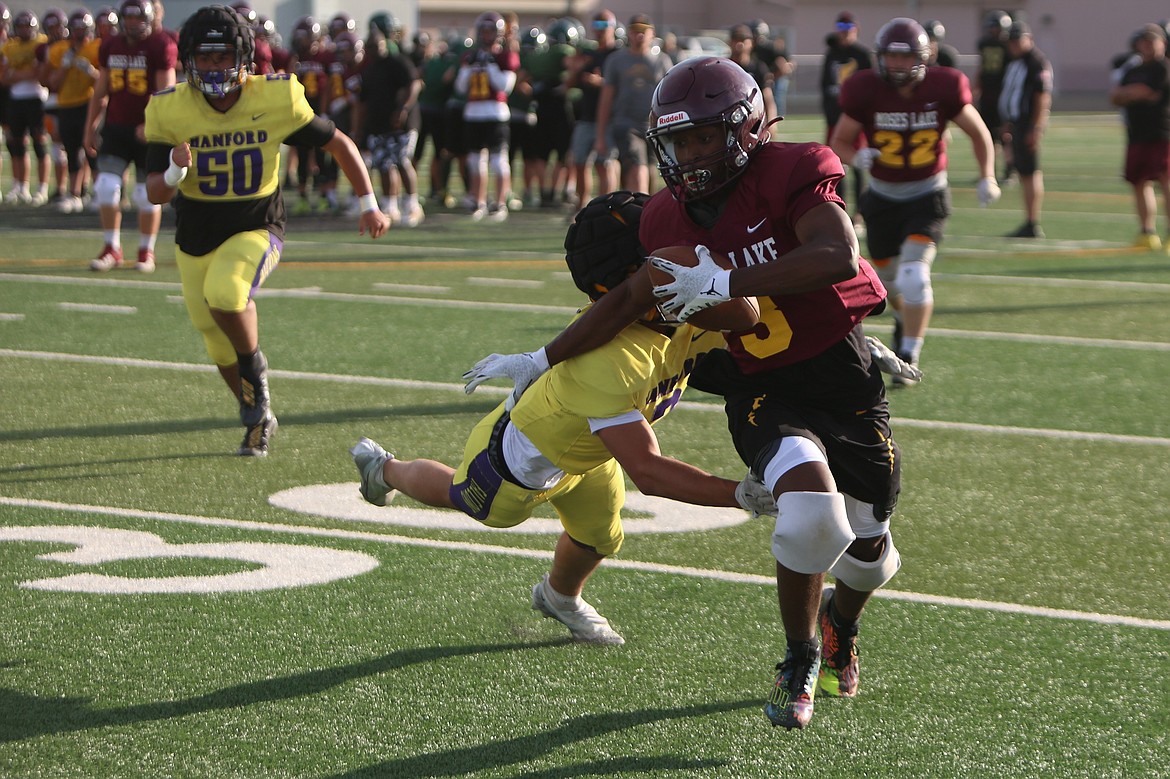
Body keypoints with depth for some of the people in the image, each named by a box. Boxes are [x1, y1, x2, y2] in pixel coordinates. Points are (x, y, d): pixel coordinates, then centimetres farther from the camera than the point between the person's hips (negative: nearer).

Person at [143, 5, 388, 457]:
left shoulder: (276, 101, -15)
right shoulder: (170, 112, -13)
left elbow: (338, 144, -1)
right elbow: (155, 193, -13)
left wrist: (368, 204, -2)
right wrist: (176, 171, -35)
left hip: (256, 229, -3)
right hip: (196, 237, 3)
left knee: (224, 293, -34)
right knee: (220, 347, 12)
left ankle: (254, 366, -4)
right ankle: (258, 419, 40)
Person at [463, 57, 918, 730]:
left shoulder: (793, 173, -17)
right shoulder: (671, 218, -3)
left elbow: (838, 257, -33)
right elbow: (630, 300, 10)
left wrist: (725, 284, -33)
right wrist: (543, 361, 14)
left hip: (843, 374, -1)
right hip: (762, 391, 1)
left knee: (868, 549, 10)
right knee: (811, 512, -28)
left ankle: (841, 622, 49)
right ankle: (800, 664, -3)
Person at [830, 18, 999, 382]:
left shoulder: (942, 89, -16)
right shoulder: (865, 93, -16)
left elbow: (979, 132, 1)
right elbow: (839, 143, -6)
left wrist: (987, 177, -7)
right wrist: (857, 156, -28)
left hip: (927, 195, -2)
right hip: (883, 197, 2)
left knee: (914, 275, -21)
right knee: (890, 278, 17)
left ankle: (909, 356, -11)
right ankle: (905, 319, 51)